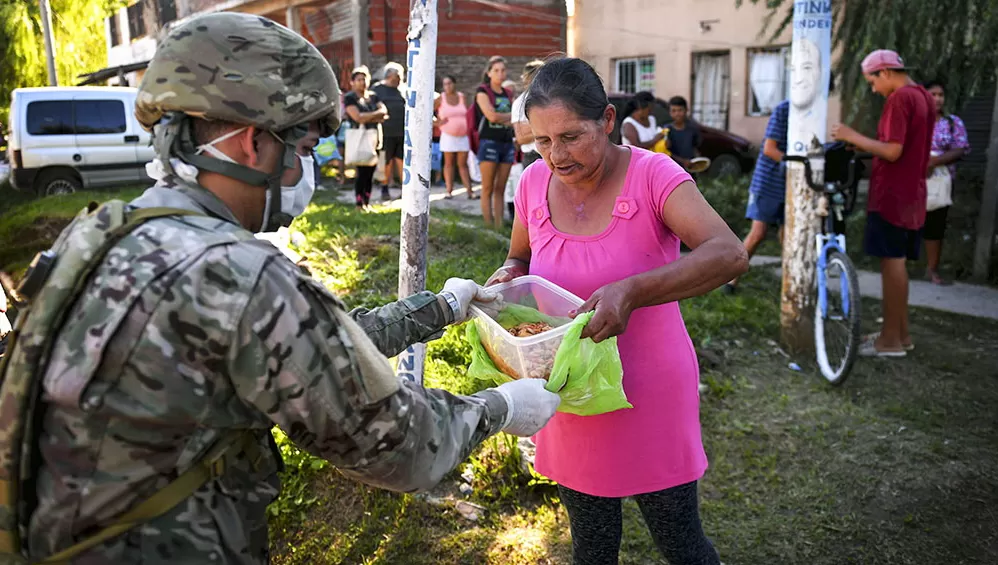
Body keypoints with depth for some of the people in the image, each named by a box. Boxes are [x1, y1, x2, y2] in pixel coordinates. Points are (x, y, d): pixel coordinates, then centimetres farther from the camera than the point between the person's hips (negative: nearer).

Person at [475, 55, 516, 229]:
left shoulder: (508, 94, 17)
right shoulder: (482, 91, 1)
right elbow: (491, 115, -13)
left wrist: (501, 118, -6)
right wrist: (511, 116, 0)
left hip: (507, 143, 5)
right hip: (489, 142, -5)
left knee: (500, 189, 4)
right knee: (488, 189, -6)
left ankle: (499, 226, 5)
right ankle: (488, 226, -4)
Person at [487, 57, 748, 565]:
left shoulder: (651, 175, -18)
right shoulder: (534, 184, -4)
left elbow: (729, 254, -31)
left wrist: (631, 290, -43)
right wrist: (509, 275, -10)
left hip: (649, 395, -4)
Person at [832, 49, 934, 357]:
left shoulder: (899, 98, -14)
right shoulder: (924, 97, 15)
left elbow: (893, 151, -22)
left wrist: (854, 137, -14)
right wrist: (864, 148, 16)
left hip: (892, 194, -9)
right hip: (910, 194, 9)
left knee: (891, 262, -5)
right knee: (897, 261, 14)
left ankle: (891, 339, 0)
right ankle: (900, 332, 21)